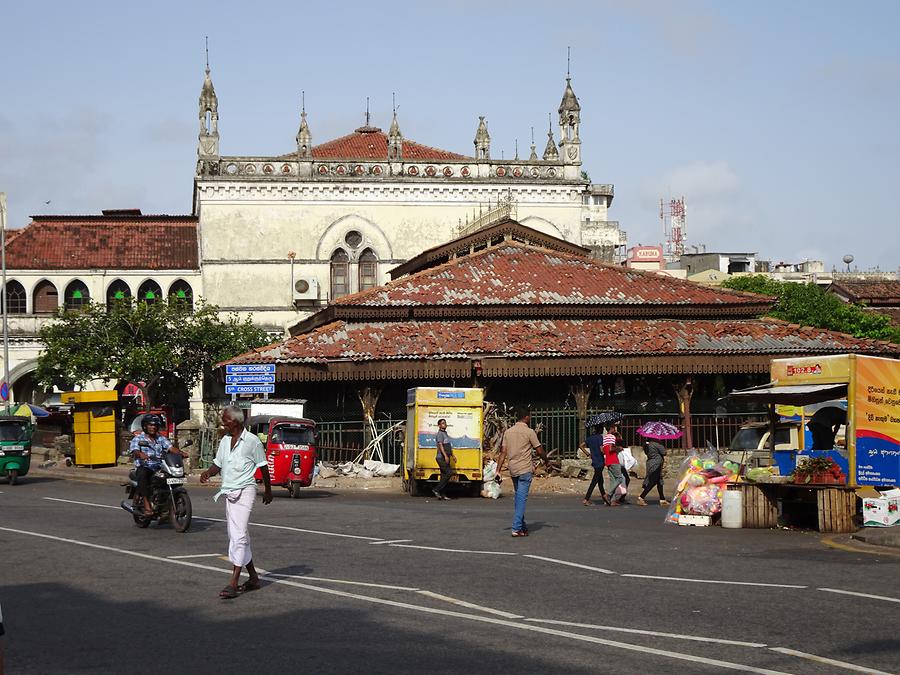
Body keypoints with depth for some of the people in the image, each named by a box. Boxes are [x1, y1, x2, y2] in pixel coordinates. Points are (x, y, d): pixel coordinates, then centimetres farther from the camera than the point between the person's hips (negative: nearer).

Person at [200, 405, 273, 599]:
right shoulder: (224, 441, 11)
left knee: (238, 536, -14)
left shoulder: (252, 441, -8)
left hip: (244, 491, -8)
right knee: (236, 536, 12)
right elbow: (218, 464, 15)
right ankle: (253, 578, 23)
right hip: (229, 492, 8)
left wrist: (268, 491, 7)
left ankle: (233, 583, -18)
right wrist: (208, 472, -7)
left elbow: (263, 467, 0)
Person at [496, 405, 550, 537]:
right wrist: (546, 461, 13)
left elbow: (503, 452, 5)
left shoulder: (508, 431, 7)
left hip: (513, 470, 6)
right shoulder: (529, 432, -9)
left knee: (519, 497, 18)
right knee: (521, 498, -5)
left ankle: (522, 525, 26)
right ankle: (516, 529, -9)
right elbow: (539, 451, -5)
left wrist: (498, 469, 6)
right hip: (525, 470, -6)